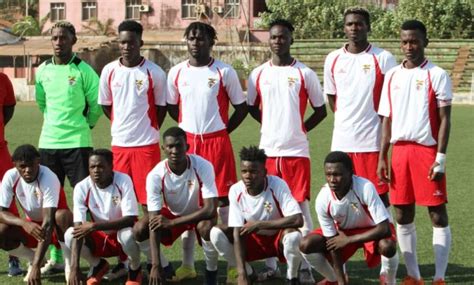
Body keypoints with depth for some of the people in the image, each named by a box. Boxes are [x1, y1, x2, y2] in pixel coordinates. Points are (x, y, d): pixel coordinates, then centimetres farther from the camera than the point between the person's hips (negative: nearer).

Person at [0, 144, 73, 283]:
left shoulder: (49, 178, -31)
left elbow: (48, 222, -38)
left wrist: (36, 266, -46)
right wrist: (24, 223, -39)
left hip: (53, 226, -4)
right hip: (31, 226, 4)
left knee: (63, 215, -38)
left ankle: (69, 264, -15)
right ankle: (33, 260, 4)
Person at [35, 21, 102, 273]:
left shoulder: (83, 70, -5)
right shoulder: (43, 70, 8)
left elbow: (96, 103, 0)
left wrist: (85, 124, 4)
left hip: (77, 142, -5)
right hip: (48, 142, 5)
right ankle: (55, 257, 16)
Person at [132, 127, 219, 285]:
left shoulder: (203, 167, -30)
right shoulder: (155, 175, -26)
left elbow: (211, 209, -33)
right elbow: (154, 221, -28)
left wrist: (172, 222, -34)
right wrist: (156, 265, -36)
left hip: (199, 214, -2)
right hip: (172, 213, 2)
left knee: (207, 227, -37)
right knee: (139, 230, -22)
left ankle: (211, 272, -8)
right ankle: (165, 268, 6)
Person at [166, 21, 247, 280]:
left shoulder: (224, 72, -3)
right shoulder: (176, 72, 5)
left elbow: (241, 107, 4)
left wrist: (222, 131, 2)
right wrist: (189, 127, 11)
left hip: (217, 142, -3)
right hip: (187, 142, 3)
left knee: (223, 199, -2)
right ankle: (188, 264, 14)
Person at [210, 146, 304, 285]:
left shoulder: (277, 186, -26)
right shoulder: (236, 191, -17)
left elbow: (298, 220, -36)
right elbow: (237, 233, -18)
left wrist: (259, 224, -31)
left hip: (279, 239, -3)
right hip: (254, 240, 3)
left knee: (294, 236, -37)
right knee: (217, 233, -18)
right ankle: (248, 273, 3)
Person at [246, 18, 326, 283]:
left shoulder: (305, 74, 0)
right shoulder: (258, 74, 6)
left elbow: (320, 110, 7)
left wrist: (300, 129, 1)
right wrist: (273, 125, 10)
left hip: (297, 150, -3)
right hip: (268, 150, 3)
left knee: (301, 206, -2)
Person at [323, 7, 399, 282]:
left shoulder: (383, 59, -2)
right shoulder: (333, 59, 9)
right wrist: (347, 122, 12)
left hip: (373, 143, -4)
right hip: (342, 142, 4)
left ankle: (385, 268, 5)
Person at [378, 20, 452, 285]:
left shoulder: (437, 75, -2)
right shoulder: (392, 76, 11)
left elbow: (445, 119, -6)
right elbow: (387, 120, 14)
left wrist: (440, 158, -13)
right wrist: (382, 157, 7)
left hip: (427, 151, -5)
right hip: (400, 151, 5)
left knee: (438, 214, -2)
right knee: (403, 216, 7)